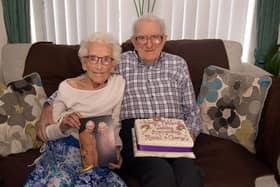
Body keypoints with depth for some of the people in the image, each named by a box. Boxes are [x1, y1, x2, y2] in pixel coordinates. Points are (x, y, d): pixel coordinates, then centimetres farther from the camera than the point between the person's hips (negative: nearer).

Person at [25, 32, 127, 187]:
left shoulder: (119, 84, -3)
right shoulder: (67, 87, -7)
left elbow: (115, 125, 7)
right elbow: (48, 132, 1)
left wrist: (116, 148, -12)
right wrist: (63, 126, -20)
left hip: (97, 154, 2)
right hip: (64, 150, -2)